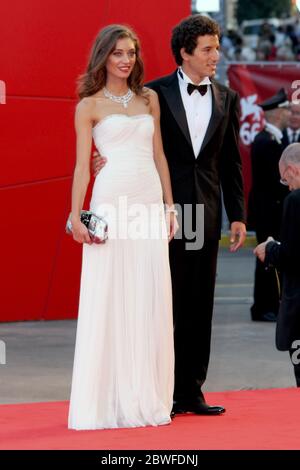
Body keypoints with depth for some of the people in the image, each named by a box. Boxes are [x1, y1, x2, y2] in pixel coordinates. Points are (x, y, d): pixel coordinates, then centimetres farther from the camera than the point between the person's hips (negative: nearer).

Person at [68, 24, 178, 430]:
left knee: (152, 301, 4)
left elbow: (159, 155, 16)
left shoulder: (149, 99, 14)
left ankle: (148, 396, 11)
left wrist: (170, 205, 11)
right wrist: (76, 216, -8)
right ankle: (111, 399, 1)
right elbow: (82, 164, -1)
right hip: (112, 202, -4)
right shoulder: (89, 105, 2)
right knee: (109, 299, -3)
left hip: (150, 203, 4)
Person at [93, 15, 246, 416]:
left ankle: (191, 389, 11)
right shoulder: (156, 93, -1)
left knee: (200, 303, 6)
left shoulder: (227, 100, 10)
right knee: (167, 300, -1)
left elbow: (232, 163, 11)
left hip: (205, 213, 4)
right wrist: (114, 158, -19)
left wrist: (237, 215, 7)